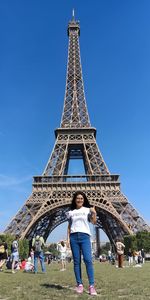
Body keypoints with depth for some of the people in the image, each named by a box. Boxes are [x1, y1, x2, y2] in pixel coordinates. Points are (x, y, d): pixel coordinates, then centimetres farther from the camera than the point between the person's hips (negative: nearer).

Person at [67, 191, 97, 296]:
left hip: (85, 236, -2)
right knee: (77, 261, 3)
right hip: (74, 237, 2)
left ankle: (92, 286, -8)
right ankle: (79, 284, 9)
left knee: (88, 260, -12)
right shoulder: (71, 212, 13)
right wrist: (68, 238, 8)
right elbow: (69, 227, 16)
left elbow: (94, 222, 0)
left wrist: (94, 213, -16)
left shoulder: (87, 210, 8)